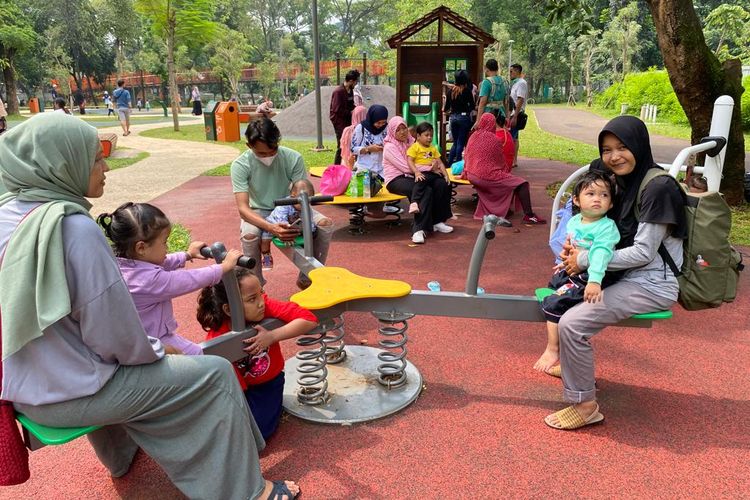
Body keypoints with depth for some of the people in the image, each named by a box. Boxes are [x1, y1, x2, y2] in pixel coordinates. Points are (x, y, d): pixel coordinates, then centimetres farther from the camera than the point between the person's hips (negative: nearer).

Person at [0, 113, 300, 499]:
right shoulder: (74, 228, -27)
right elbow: (113, 330, -22)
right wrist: (153, 351, -3)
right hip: (68, 394, -9)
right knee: (215, 375, -2)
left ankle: (120, 453, 55)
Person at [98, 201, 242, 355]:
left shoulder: (121, 264, -6)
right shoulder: (152, 280, -33)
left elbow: (162, 263, 11)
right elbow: (193, 279, -24)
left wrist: (188, 254, 23)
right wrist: (225, 266, -12)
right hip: (154, 343, -9)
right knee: (198, 354, 0)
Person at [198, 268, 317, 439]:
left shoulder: (264, 305, -28)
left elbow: (309, 319, -33)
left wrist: (272, 336, -39)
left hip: (267, 382, 0)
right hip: (238, 386, 0)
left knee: (258, 431, -14)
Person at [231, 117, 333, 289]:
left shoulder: (293, 158, -18)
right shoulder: (240, 165, -22)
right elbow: (243, 208, -28)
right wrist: (271, 228, -47)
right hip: (259, 213, -2)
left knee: (326, 224, -23)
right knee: (249, 235, -36)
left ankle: (307, 278, -4)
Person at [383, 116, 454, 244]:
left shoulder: (411, 141, 14)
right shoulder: (389, 147, -8)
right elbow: (406, 167, -17)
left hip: (411, 176, 7)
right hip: (396, 180, -7)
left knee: (442, 184, -14)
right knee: (426, 191, -32)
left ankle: (437, 221, -4)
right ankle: (419, 229, -31)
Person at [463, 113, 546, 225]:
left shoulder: (473, 136, 7)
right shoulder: (495, 140, -8)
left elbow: (466, 157, 16)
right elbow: (501, 162, 2)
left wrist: (466, 172, 30)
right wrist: (507, 170, 21)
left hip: (471, 176, 7)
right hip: (486, 177, -7)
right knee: (522, 184, -2)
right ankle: (529, 216, -9)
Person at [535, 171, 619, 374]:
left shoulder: (606, 227, -21)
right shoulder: (574, 221, 1)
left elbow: (601, 253, -36)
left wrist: (595, 281, -47)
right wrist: (565, 263, 28)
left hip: (588, 278, -9)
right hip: (572, 272, 9)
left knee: (554, 303, -19)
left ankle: (553, 350, -5)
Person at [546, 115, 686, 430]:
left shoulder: (658, 187, -19)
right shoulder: (623, 182, 9)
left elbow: (643, 252, -22)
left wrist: (585, 260, -18)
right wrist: (577, 249, -3)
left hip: (653, 283, -10)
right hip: (627, 275, 10)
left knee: (572, 323, -21)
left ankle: (585, 406, -4)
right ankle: (574, 366, 34)